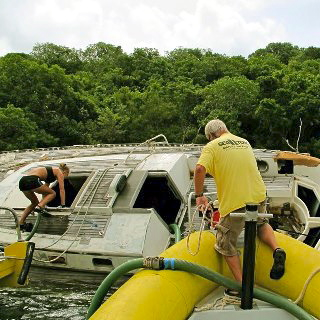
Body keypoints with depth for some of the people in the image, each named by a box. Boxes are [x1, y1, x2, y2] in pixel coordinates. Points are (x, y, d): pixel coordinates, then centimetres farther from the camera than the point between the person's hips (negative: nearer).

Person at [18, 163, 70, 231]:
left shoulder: (50, 172, 35)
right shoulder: (59, 172, 12)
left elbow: (45, 191, 42)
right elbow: (62, 189, 6)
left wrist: (43, 202, 47)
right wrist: (63, 205, 7)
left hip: (22, 181, 9)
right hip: (32, 181, -9)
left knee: (35, 202, 26)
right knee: (52, 193, 9)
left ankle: (21, 223, 20)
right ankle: (39, 207, -13)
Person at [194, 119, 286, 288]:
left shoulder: (212, 147, -1)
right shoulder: (245, 142, 17)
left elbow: (200, 169, -17)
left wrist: (199, 195, -6)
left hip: (234, 201, -5)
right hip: (258, 195, 6)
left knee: (226, 245, 12)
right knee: (260, 223, 35)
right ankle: (277, 250, 11)